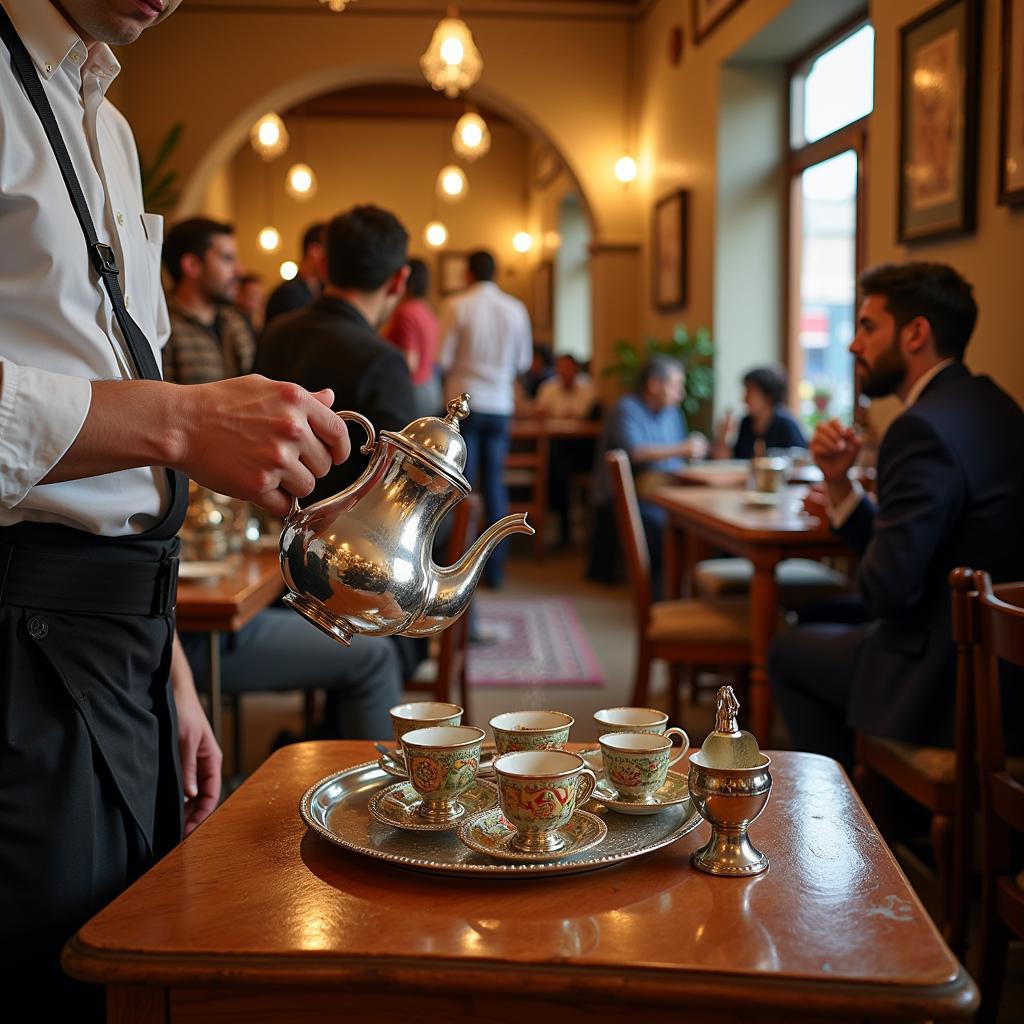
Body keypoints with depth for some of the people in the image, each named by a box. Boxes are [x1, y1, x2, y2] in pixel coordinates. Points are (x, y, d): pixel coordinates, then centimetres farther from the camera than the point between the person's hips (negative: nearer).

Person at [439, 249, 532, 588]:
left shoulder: (457, 306, -7)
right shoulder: (516, 309, 1)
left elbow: (443, 360, -8)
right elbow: (524, 362, 7)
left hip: (465, 403, -2)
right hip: (500, 405, 2)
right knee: (495, 484, 8)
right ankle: (495, 568, 9)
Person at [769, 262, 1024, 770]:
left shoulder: (927, 428, -23)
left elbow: (885, 588, -25)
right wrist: (840, 482, -2)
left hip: (951, 684, -9)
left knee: (791, 651, 10)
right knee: (823, 620, 26)